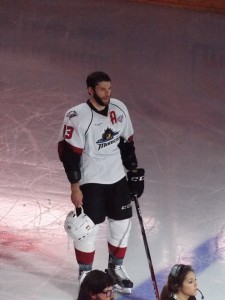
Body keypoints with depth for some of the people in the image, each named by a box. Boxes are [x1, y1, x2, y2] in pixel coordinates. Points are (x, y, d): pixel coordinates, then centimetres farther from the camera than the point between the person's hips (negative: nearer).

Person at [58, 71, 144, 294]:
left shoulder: (119, 108, 0)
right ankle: (85, 273, 15)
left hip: (117, 177, 6)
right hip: (90, 181, -6)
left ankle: (116, 267, 29)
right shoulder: (77, 116, -19)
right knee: (89, 227, -2)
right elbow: (68, 152, -17)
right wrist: (75, 187, -17)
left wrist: (134, 171, 12)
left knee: (122, 223, 11)